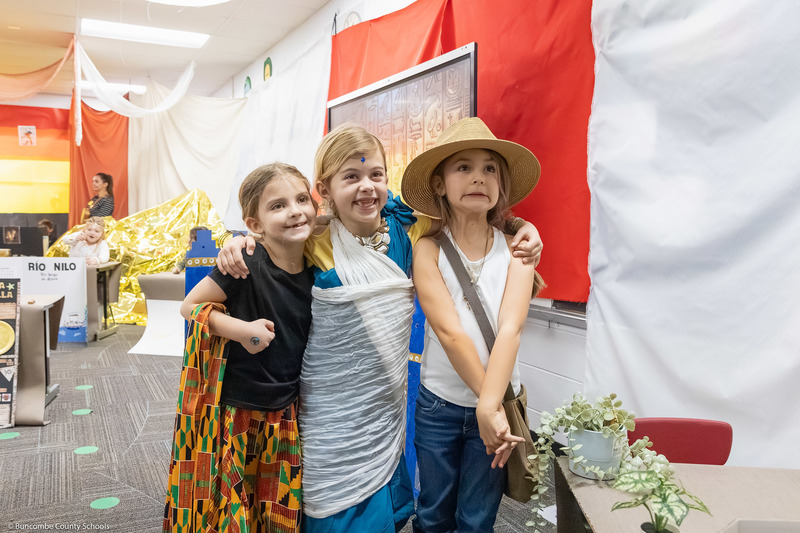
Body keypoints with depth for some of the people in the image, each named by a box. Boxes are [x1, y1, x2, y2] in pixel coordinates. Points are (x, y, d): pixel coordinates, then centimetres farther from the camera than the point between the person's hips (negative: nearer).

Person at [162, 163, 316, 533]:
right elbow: (189, 306, -9)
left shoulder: (314, 273, -3)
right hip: (236, 415, -5)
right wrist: (240, 329, -20)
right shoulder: (248, 263, -18)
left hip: (285, 417, 5)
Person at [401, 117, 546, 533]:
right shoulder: (428, 250, -8)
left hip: (495, 406, 1)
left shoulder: (516, 248, -6)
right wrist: (490, 407, -21)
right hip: (438, 404, 0)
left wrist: (490, 406, -29)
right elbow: (450, 333, -17)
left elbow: (510, 330, -17)